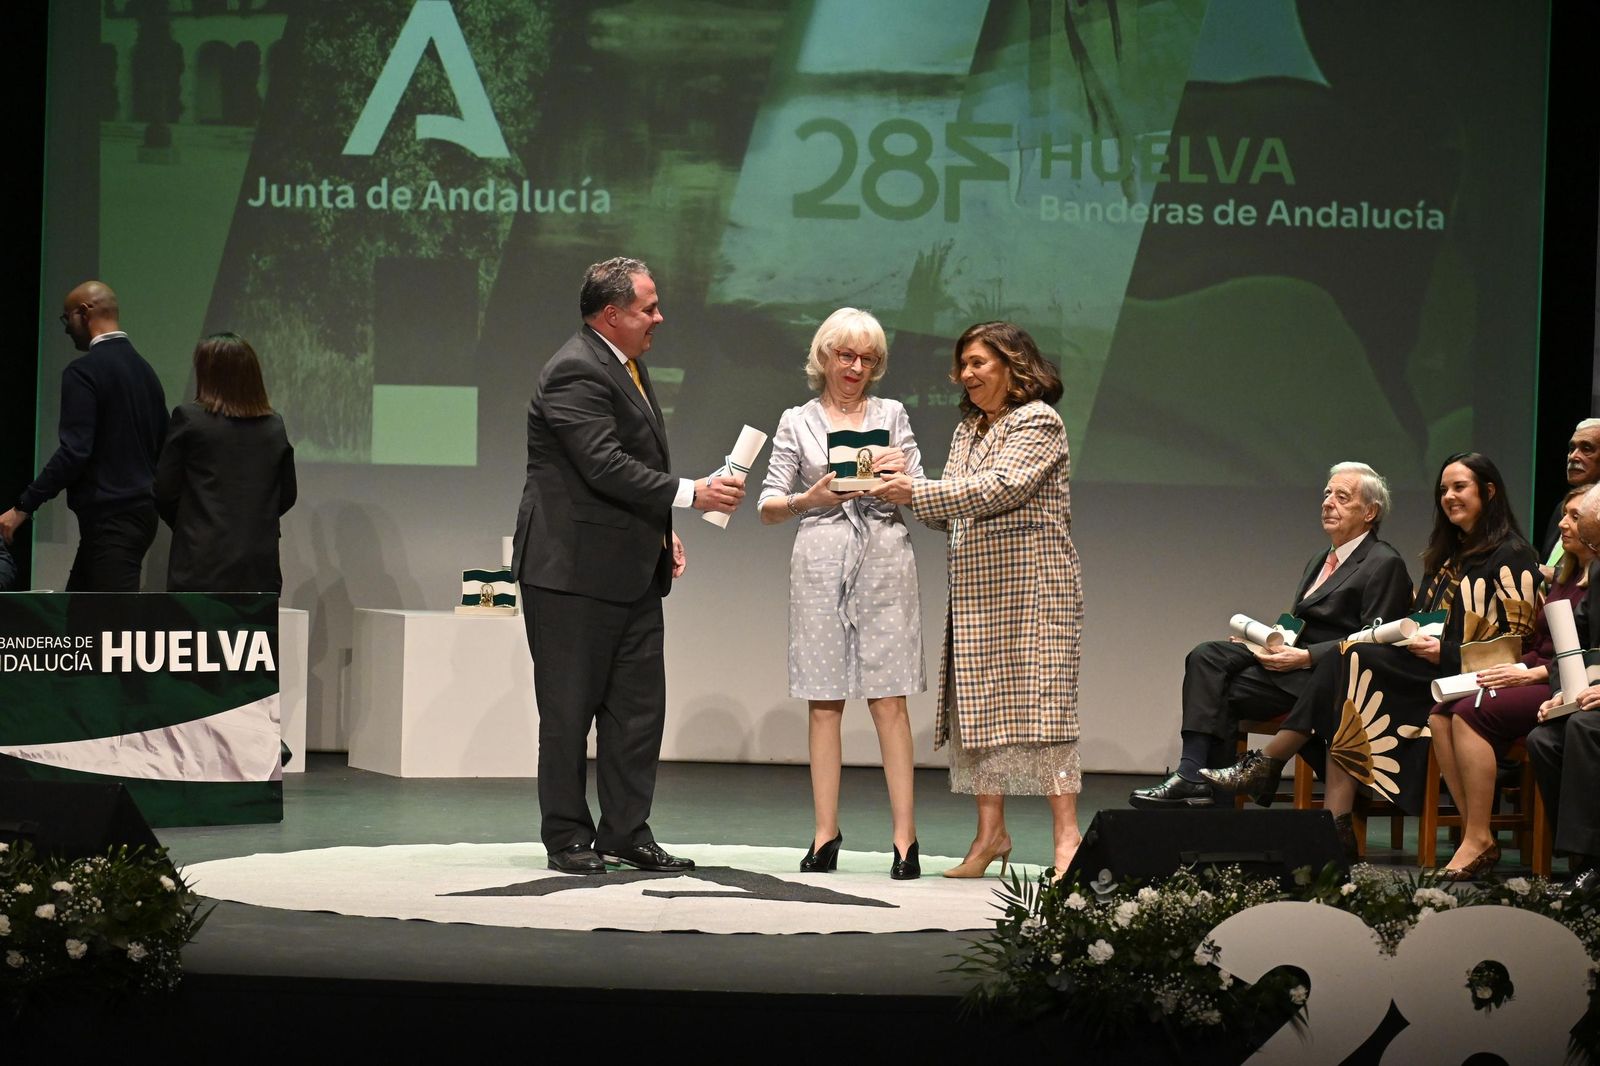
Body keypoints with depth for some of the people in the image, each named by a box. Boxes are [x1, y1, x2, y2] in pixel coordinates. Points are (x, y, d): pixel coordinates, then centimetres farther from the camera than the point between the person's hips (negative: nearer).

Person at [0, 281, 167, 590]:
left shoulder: (83, 371, -13)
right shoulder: (144, 369, 13)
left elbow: (74, 451, -20)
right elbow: (162, 447, 15)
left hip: (109, 518, -9)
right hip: (142, 512, 9)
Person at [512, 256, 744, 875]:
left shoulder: (626, 365, 15)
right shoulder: (575, 372, -17)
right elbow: (606, 465, -24)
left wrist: (662, 529, 13)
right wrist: (689, 495, -25)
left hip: (631, 570, 9)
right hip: (573, 570, -9)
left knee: (639, 707, 8)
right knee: (569, 709, 1)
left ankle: (626, 833, 14)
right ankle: (567, 837, 9)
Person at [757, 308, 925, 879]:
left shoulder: (892, 415, 13)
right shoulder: (797, 422, 11)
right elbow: (768, 507, 7)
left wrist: (901, 473, -9)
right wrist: (808, 499, -13)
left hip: (885, 558, 0)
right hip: (821, 561, 0)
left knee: (888, 699, -5)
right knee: (823, 701, 0)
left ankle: (904, 834, -6)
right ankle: (825, 833, 3)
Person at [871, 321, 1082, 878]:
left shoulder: (1038, 422, -5)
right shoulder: (967, 431, 19)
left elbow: (1000, 487, -18)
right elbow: (952, 513, 16)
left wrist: (917, 491, -18)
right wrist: (903, 491, -2)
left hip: (1032, 584, -8)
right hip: (977, 590, 8)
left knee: (1041, 701, -11)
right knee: (980, 706, 3)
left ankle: (1067, 836, -11)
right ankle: (990, 832, 5)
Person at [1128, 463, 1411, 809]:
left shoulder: (1385, 564, -5)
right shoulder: (1320, 560, 24)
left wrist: (1305, 657, -20)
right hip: (1292, 655, 8)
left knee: (1224, 692, -20)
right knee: (1207, 656, -16)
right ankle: (1192, 774, -26)